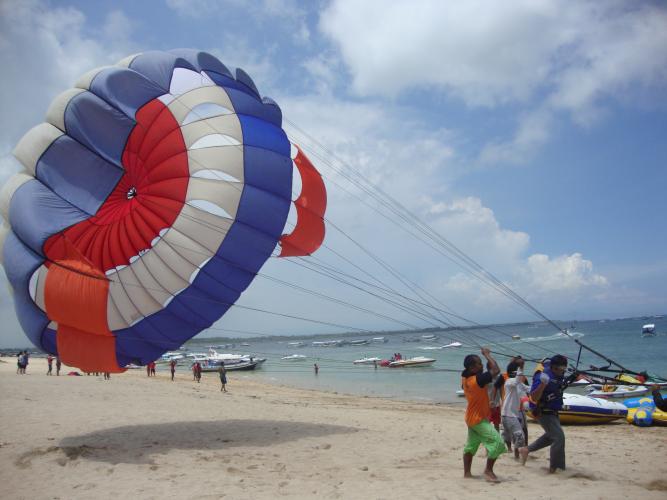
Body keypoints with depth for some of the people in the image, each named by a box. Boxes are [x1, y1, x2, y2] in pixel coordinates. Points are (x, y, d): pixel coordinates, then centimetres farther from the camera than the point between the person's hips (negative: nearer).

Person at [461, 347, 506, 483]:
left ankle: (466, 472, 22)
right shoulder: (477, 379, -27)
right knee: (497, 442, -9)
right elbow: (496, 370, -29)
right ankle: (488, 470, -4)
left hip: (472, 418, 9)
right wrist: (487, 354, -19)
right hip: (479, 419, -9)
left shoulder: (465, 379, -2)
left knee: (471, 445, 17)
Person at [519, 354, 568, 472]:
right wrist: (542, 384, -47)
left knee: (551, 435, 25)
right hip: (544, 412, -10)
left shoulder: (557, 375, -1)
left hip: (552, 412, 10)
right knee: (559, 437, -13)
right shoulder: (543, 376, -27)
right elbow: (534, 397, -31)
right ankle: (554, 468, -1)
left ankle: (526, 449, 36)